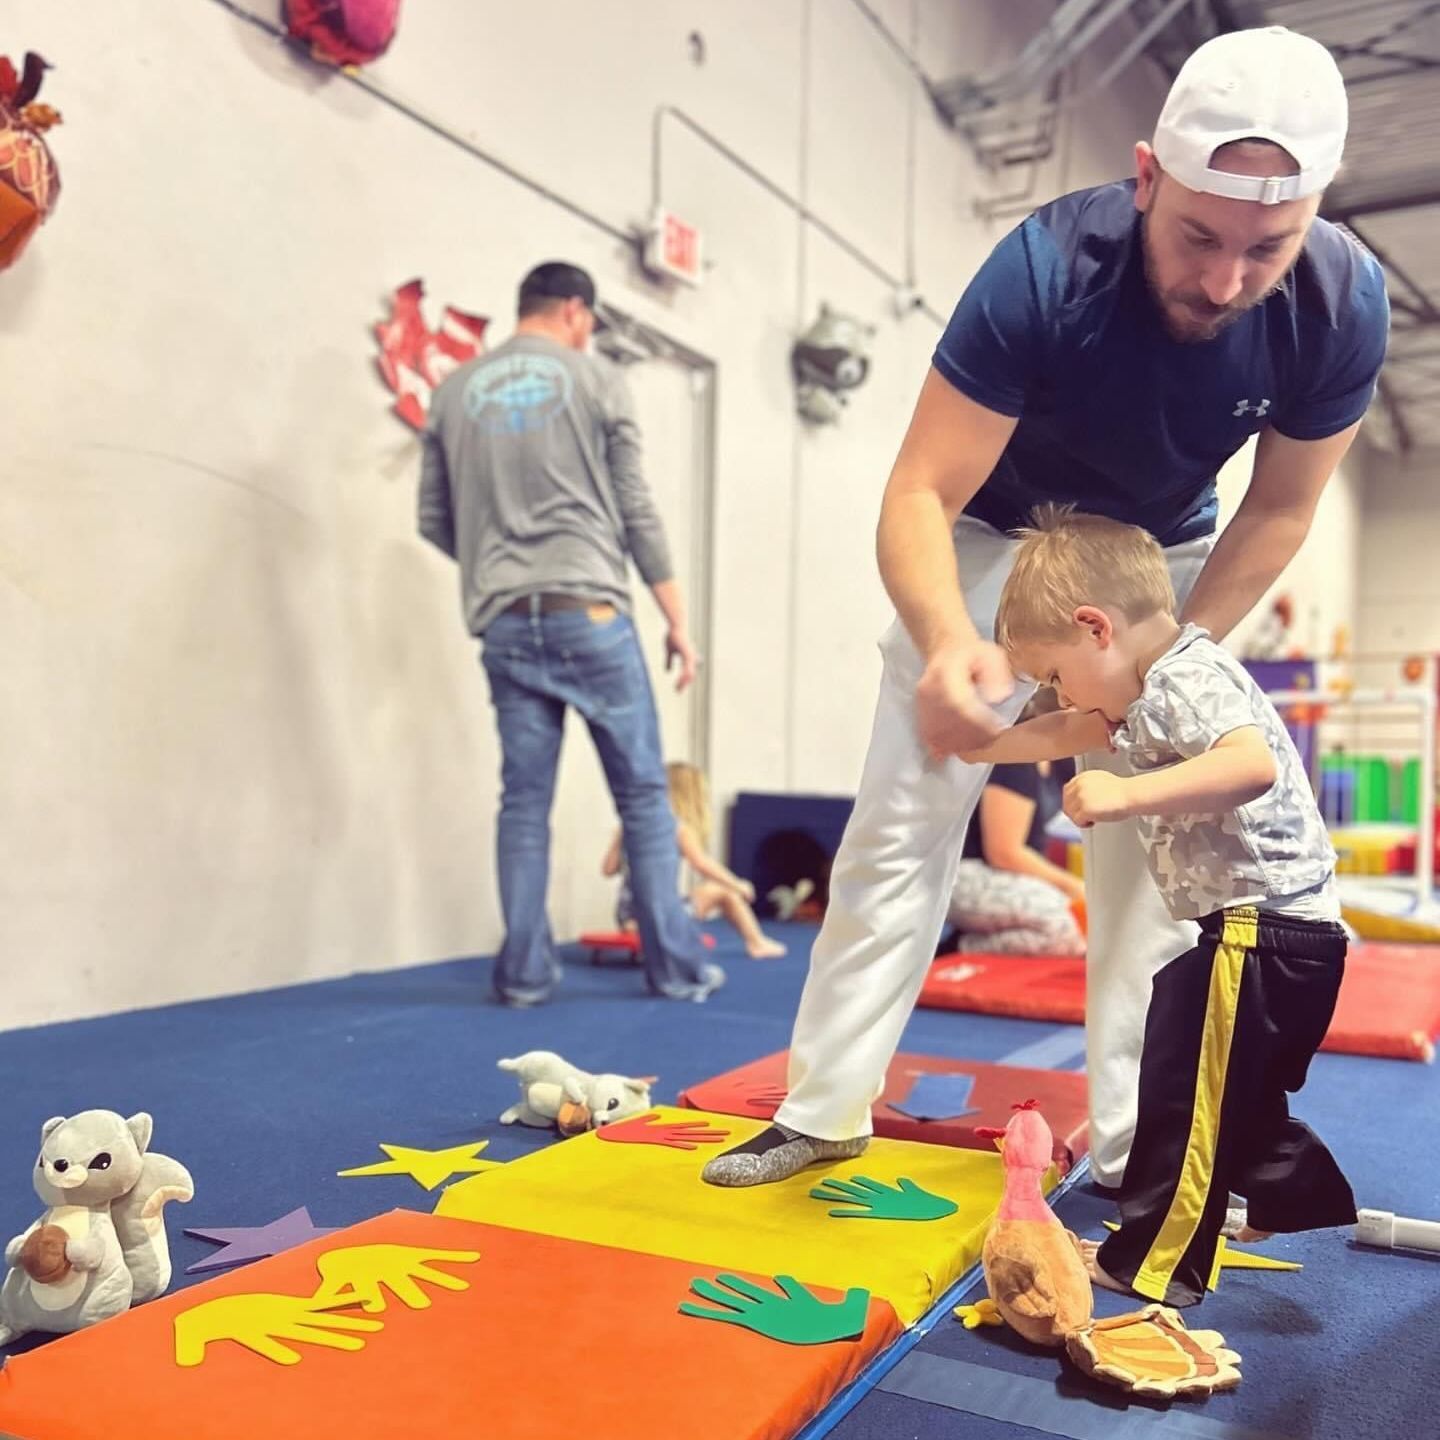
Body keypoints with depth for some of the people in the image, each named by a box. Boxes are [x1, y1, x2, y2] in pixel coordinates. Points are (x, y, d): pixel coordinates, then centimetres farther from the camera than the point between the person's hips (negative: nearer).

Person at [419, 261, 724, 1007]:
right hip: (590, 612, -3)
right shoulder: (596, 380, 3)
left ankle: (524, 973, 9)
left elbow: (434, 519, 13)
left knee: (525, 801, 8)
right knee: (643, 794, 4)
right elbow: (636, 510, 0)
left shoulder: (455, 392, 12)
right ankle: (676, 967, 9)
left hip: (505, 624, 4)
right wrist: (677, 620, 5)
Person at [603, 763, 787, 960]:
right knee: (723, 891, 16)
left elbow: (608, 868, 7)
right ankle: (757, 944, 29)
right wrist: (738, 885, -4)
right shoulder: (679, 827, -7)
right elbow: (701, 864, -17)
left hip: (627, 919, 6)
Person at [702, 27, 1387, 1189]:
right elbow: (919, 495, -33)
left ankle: (1133, 1144, 14)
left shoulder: (1344, 304, -24)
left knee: (1157, 853, -1)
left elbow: (1279, 509, -9)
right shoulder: (1046, 268, -33)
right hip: (997, 541, -2)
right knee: (901, 827, -3)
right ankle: (826, 1110, 10)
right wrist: (945, 640, -53)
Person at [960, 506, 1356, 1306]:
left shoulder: (1189, 680, -18)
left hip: (1264, 928, -11)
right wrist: (978, 748, 31)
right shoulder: (1155, 691, 14)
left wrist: (1126, 795, -41)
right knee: (1239, 1092, 25)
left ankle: (1154, 1262, 7)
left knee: (1188, 1090, -3)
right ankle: (1296, 1200, 41)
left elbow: (1253, 764, -37)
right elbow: (1071, 735, 28)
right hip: (1280, 934, 11)